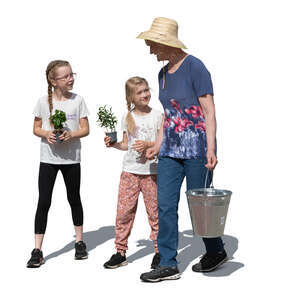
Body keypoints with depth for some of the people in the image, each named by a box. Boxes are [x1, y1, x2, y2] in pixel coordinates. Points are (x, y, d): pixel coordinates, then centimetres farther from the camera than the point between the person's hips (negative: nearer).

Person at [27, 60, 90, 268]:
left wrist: (71, 135, -20)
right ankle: (37, 251, 1)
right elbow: (36, 128, 4)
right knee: (44, 202, -3)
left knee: (74, 198, 13)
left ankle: (80, 242, 29)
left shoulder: (78, 100, -2)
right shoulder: (43, 102, -2)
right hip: (48, 159, 0)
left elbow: (85, 129, -1)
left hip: (71, 159, 1)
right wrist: (46, 134, -17)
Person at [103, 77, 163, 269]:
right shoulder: (127, 117, 8)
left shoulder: (157, 115, 1)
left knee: (155, 211, 1)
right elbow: (126, 145, 14)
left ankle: (159, 252, 14)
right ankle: (120, 252, 9)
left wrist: (147, 144, -17)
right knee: (124, 210, 0)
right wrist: (113, 144, -3)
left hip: (152, 171, -2)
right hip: (130, 170, 2)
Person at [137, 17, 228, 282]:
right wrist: (158, 145, 15)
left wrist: (210, 149, -20)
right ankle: (169, 265, 9)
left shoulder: (194, 67, -10)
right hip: (171, 149, 7)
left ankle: (216, 252, 27)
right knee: (165, 205, 1)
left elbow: (209, 112, -13)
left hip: (196, 148, -7)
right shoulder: (163, 74, 12)